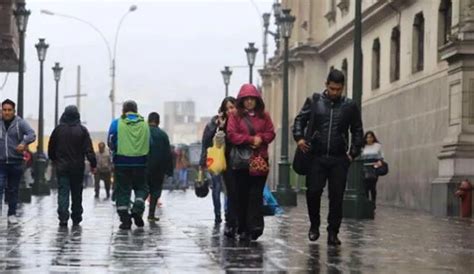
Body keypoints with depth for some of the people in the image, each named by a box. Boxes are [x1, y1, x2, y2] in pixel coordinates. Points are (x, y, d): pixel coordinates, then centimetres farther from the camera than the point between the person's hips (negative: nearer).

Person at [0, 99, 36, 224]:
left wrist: (24, 142, -31)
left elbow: (32, 134, -14)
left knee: (13, 189, 9)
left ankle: (12, 214, 19)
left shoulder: (20, 123, -2)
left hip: (15, 162, 0)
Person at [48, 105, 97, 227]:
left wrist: (54, 160, 24)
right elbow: (89, 149, -8)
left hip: (62, 167, 0)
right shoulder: (82, 130, -4)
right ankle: (76, 218, 15)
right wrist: (93, 164, -3)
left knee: (63, 193, -1)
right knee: (77, 193, 10)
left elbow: (51, 148, 8)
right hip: (78, 167, 0)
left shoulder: (58, 129, 0)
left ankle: (63, 218, -14)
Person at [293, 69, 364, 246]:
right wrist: (299, 138, -5)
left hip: (339, 159, 0)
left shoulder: (350, 106, 6)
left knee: (337, 197, 0)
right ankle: (314, 225, 16)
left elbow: (357, 131, 12)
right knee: (313, 191, -7)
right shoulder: (314, 102, 5)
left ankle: (333, 233, 8)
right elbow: (300, 120, 12)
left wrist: (353, 153, 3)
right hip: (317, 157, 0)